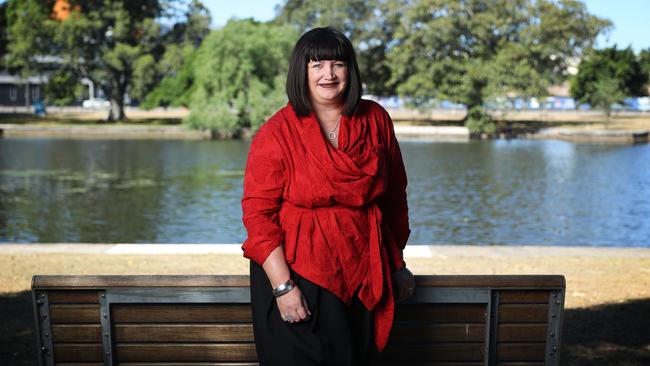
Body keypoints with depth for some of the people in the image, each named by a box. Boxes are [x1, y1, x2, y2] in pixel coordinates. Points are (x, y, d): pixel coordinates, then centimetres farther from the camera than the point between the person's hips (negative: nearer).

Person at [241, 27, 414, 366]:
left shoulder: (375, 120, 1)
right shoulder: (276, 133, -11)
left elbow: (394, 195, 9)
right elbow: (258, 214, -13)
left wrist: (397, 264, 13)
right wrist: (283, 286, -18)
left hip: (364, 274, 4)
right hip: (298, 273, -3)